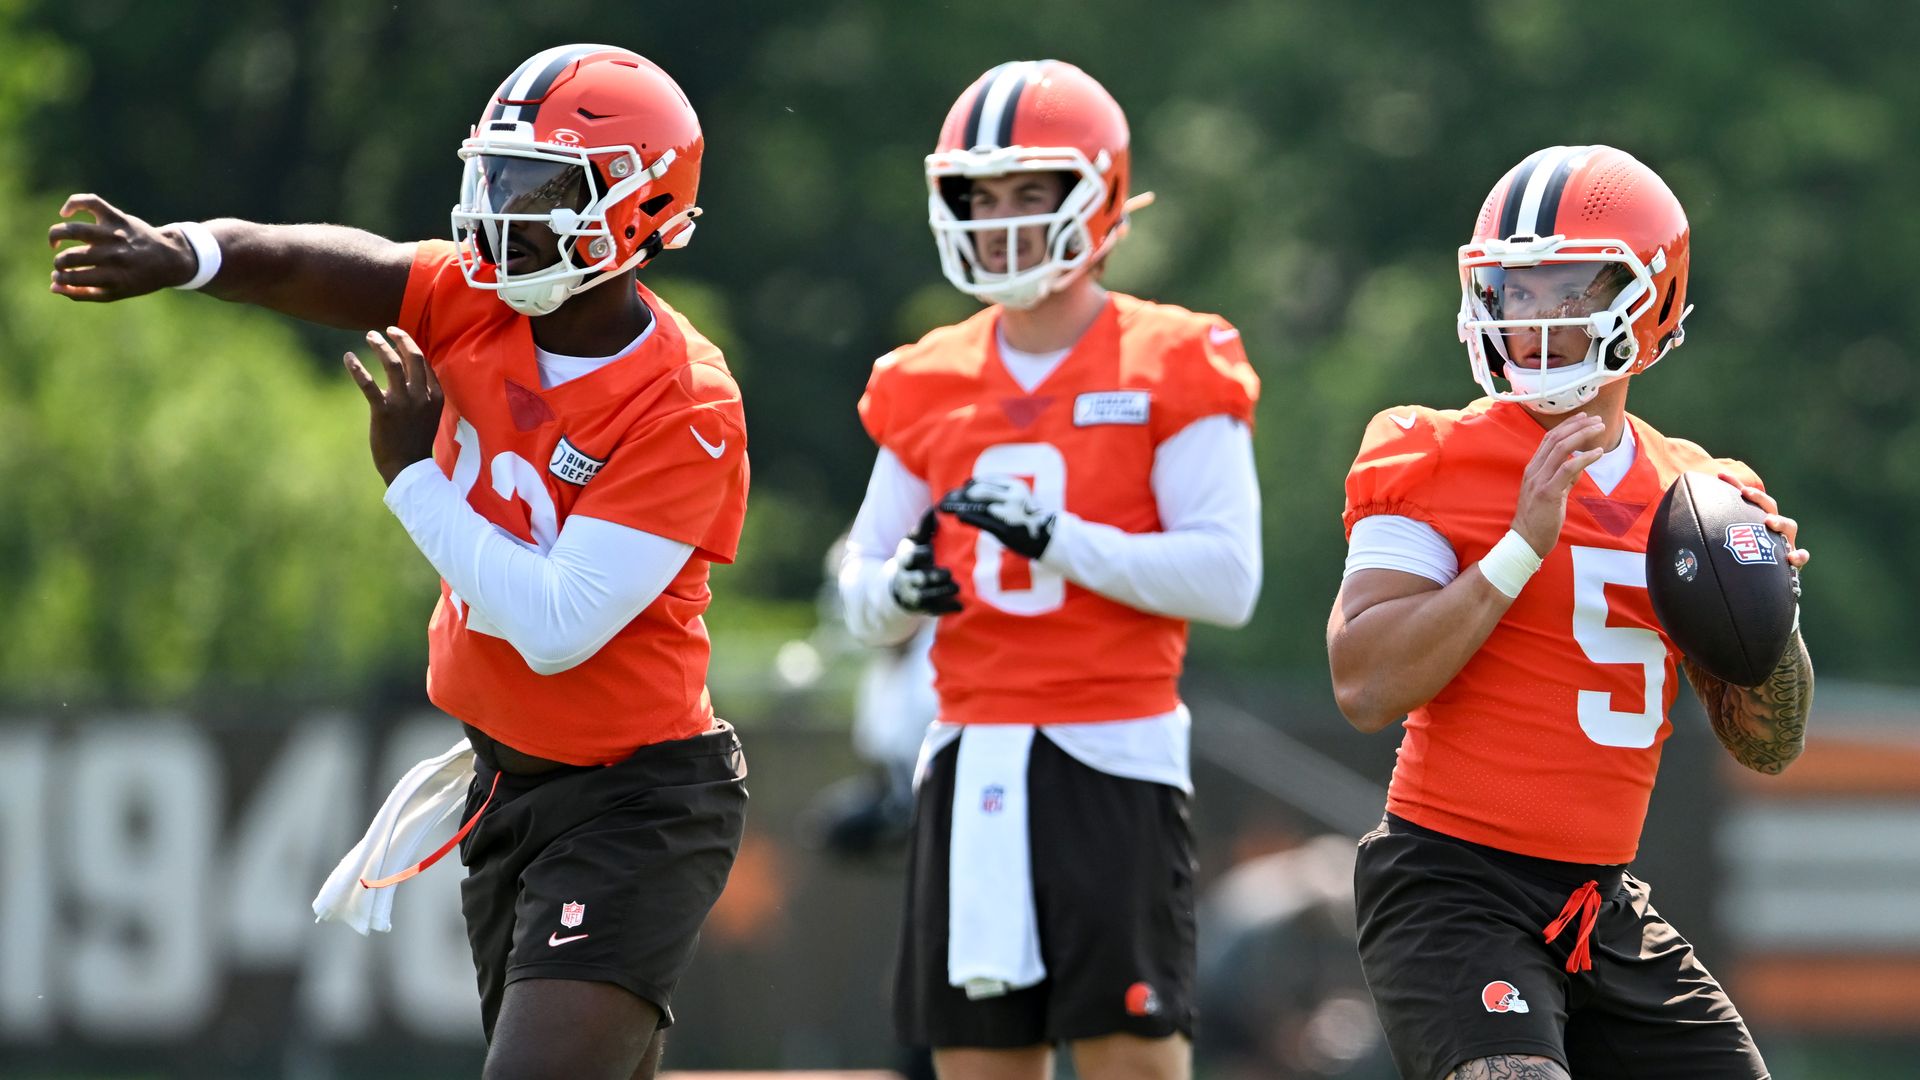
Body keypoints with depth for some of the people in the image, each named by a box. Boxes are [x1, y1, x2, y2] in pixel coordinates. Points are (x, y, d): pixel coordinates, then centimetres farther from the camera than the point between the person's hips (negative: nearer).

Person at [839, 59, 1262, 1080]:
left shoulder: (1171, 367, -2)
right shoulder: (929, 384, 12)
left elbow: (1227, 577, -10)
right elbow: (862, 594, 17)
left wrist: (1058, 540, -20)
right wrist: (899, 589, -7)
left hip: (1113, 757, -5)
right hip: (973, 757, 5)